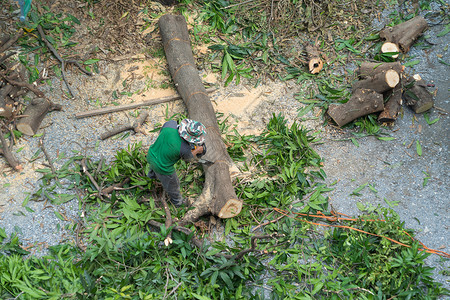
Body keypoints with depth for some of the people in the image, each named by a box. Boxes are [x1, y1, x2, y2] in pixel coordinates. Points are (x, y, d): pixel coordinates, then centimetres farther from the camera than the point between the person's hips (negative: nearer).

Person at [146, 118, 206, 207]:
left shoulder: (170, 124, -26)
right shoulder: (185, 149, -34)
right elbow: (189, 158, -9)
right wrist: (197, 151, 7)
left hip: (151, 155, 5)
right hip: (163, 168, -5)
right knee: (172, 186, 27)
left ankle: (152, 175, 77)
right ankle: (178, 202, 55)